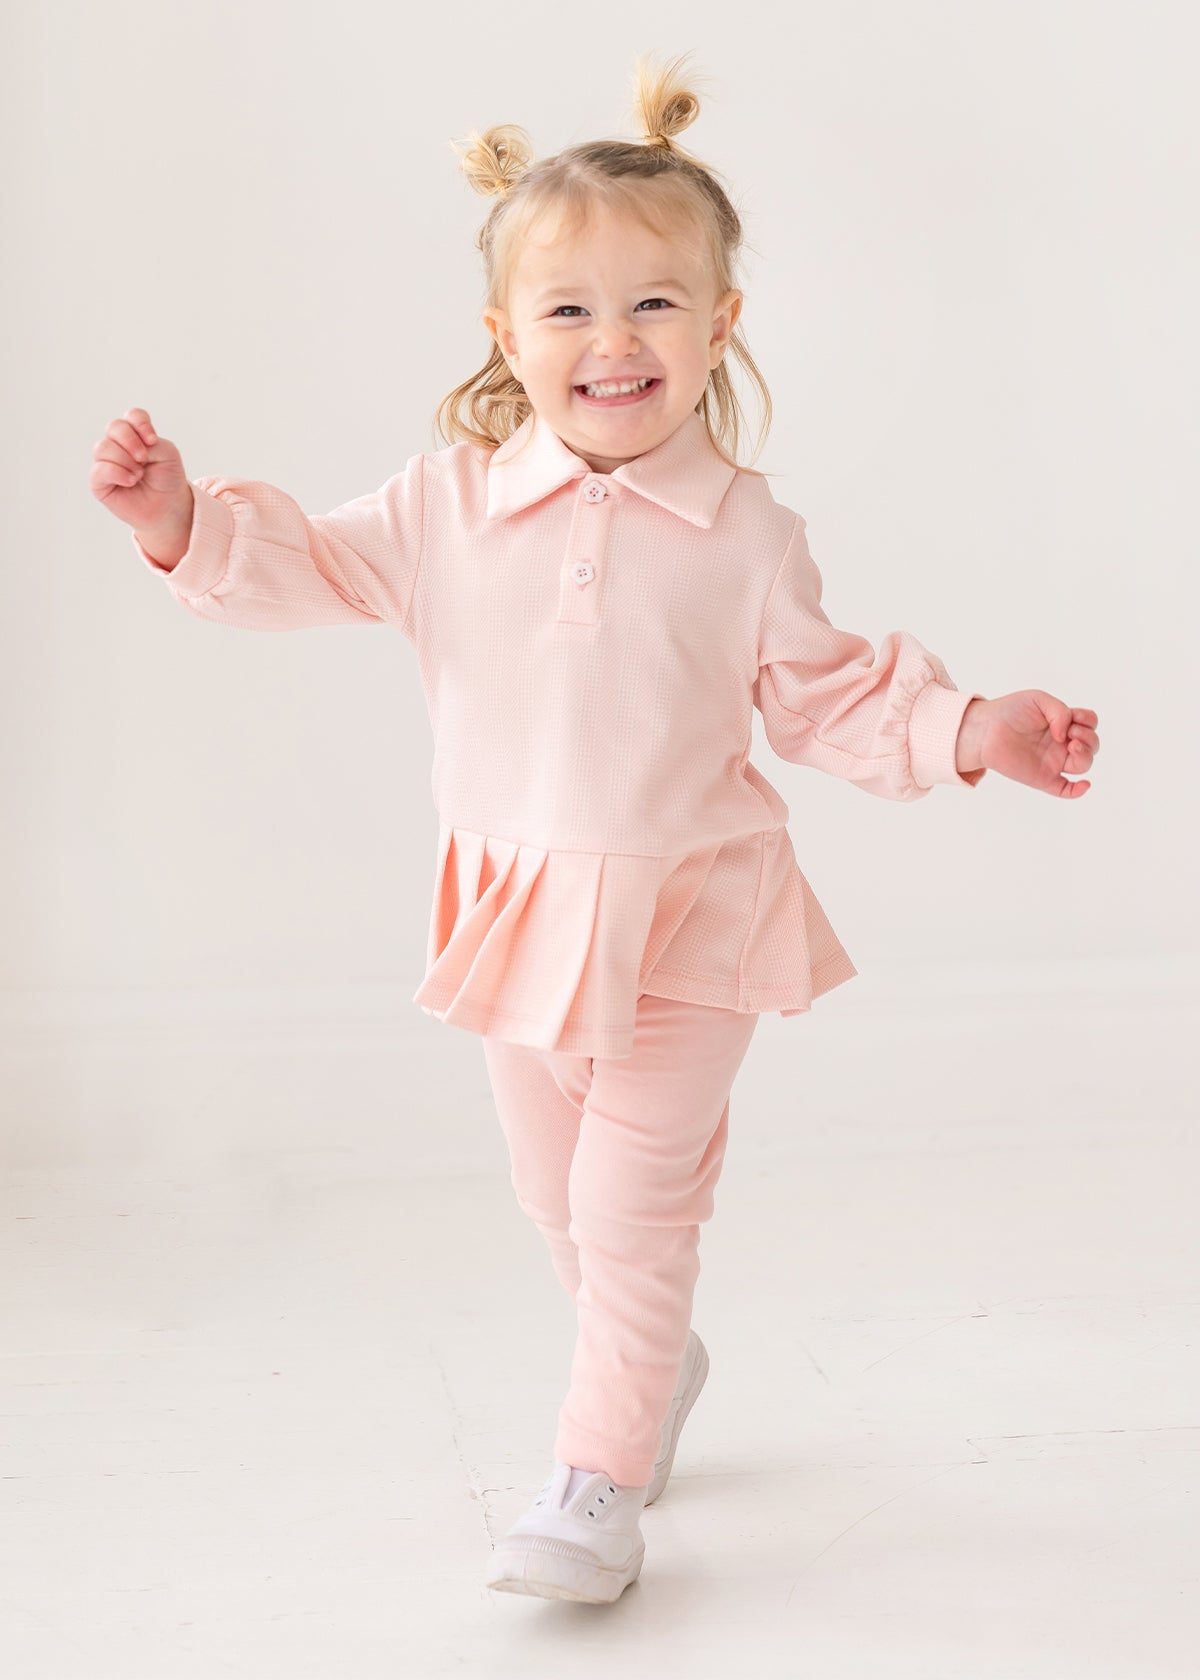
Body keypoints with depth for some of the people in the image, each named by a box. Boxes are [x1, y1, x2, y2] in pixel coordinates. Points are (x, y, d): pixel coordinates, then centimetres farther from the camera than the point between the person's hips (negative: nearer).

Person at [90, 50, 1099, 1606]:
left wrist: (972, 731, -10)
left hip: (688, 912, -3)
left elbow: (826, 696, 1)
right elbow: (315, 568, 2)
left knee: (632, 1198, -7)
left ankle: (601, 1480, 7)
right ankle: (659, 1362, 44)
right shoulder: (450, 501, -6)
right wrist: (183, 518, -14)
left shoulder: (746, 532, -8)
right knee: (557, 1194, 17)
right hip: (522, 904, 3)